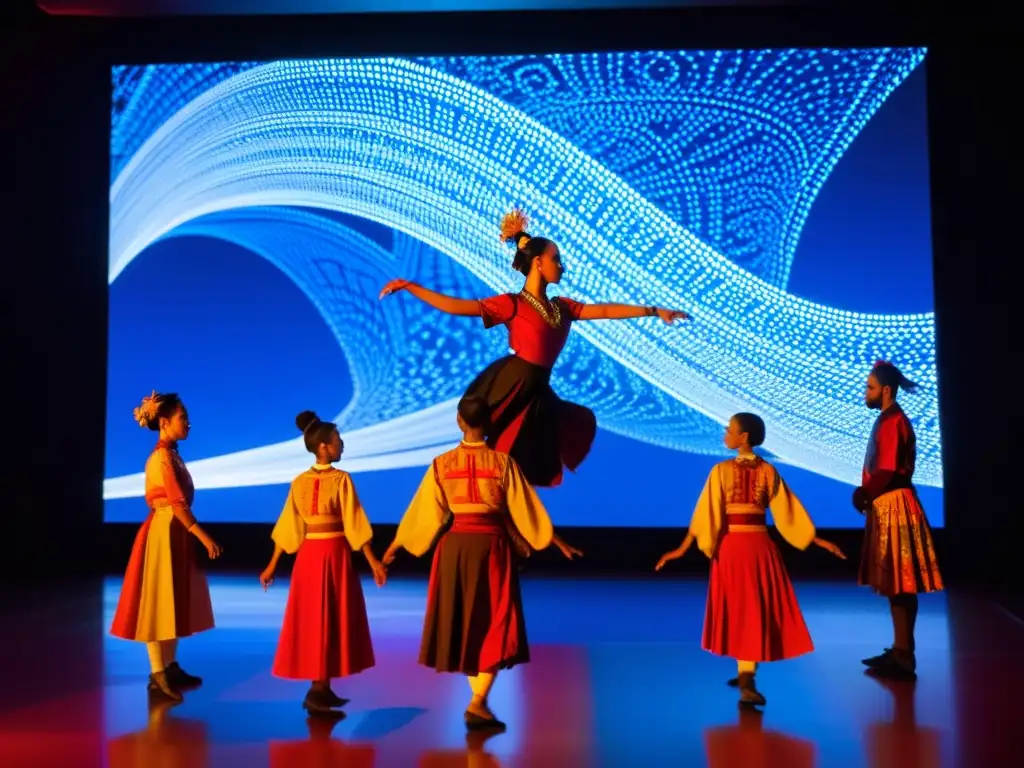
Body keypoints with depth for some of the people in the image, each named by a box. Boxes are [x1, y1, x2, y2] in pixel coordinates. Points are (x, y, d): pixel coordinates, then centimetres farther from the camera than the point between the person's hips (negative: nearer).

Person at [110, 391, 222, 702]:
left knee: (175, 601, 14)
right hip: (165, 532, -10)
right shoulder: (163, 457, -16)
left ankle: (170, 668, 24)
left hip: (175, 532, 10)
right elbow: (177, 503, -22)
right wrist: (204, 536, -21)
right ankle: (157, 676, 6)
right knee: (159, 602, -2)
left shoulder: (169, 455, 12)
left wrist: (196, 535, 16)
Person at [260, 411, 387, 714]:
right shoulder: (341, 479, -11)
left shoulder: (299, 482, 5)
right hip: (334, 553, -6)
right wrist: (373, 561, -8)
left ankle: (322, 689, 17)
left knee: (311, 619, 10)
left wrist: (272, 566, 12)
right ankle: (318, 690, 1)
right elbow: (354, 524, -12)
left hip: (308, 553, 6)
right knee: (330, 620, 1)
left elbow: (287, 527, 6)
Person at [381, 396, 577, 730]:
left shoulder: (442, 463, 0)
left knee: (462, 620, 15)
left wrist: (397, 544, 16)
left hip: (454, 544, 3)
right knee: (493, 624, 4)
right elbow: (524, 508, -1)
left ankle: (478, 700, 24)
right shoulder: (503, 462, -5)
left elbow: (424, 510, 4)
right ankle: (478, 704, -6)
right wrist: (552, 539, 10)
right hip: (491, 545, -2)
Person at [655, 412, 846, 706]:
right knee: (757, 609, 6)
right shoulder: (768, 471, 1)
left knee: (738, 609, 8)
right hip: (760, 544, 1)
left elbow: (705, 513, -9)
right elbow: (789, 511, 4)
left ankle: (745, 674, 17)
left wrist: (683, 548, -7)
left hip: (731, 545, -1)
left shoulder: (721, 471, -6)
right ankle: (746, 677, 4)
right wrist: (819, 541, 13)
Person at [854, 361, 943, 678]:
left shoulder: (893, 421, -15)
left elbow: (888, 471, -20)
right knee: (894, 584, 13)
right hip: (887, 507, 10)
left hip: (894, 507, -10)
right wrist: (865, 493, 6)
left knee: (900, 584, -5)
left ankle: (904, 657, 1)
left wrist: (864, 495, -7)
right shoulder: (888, 420, 16)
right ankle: (900, 650, 20)